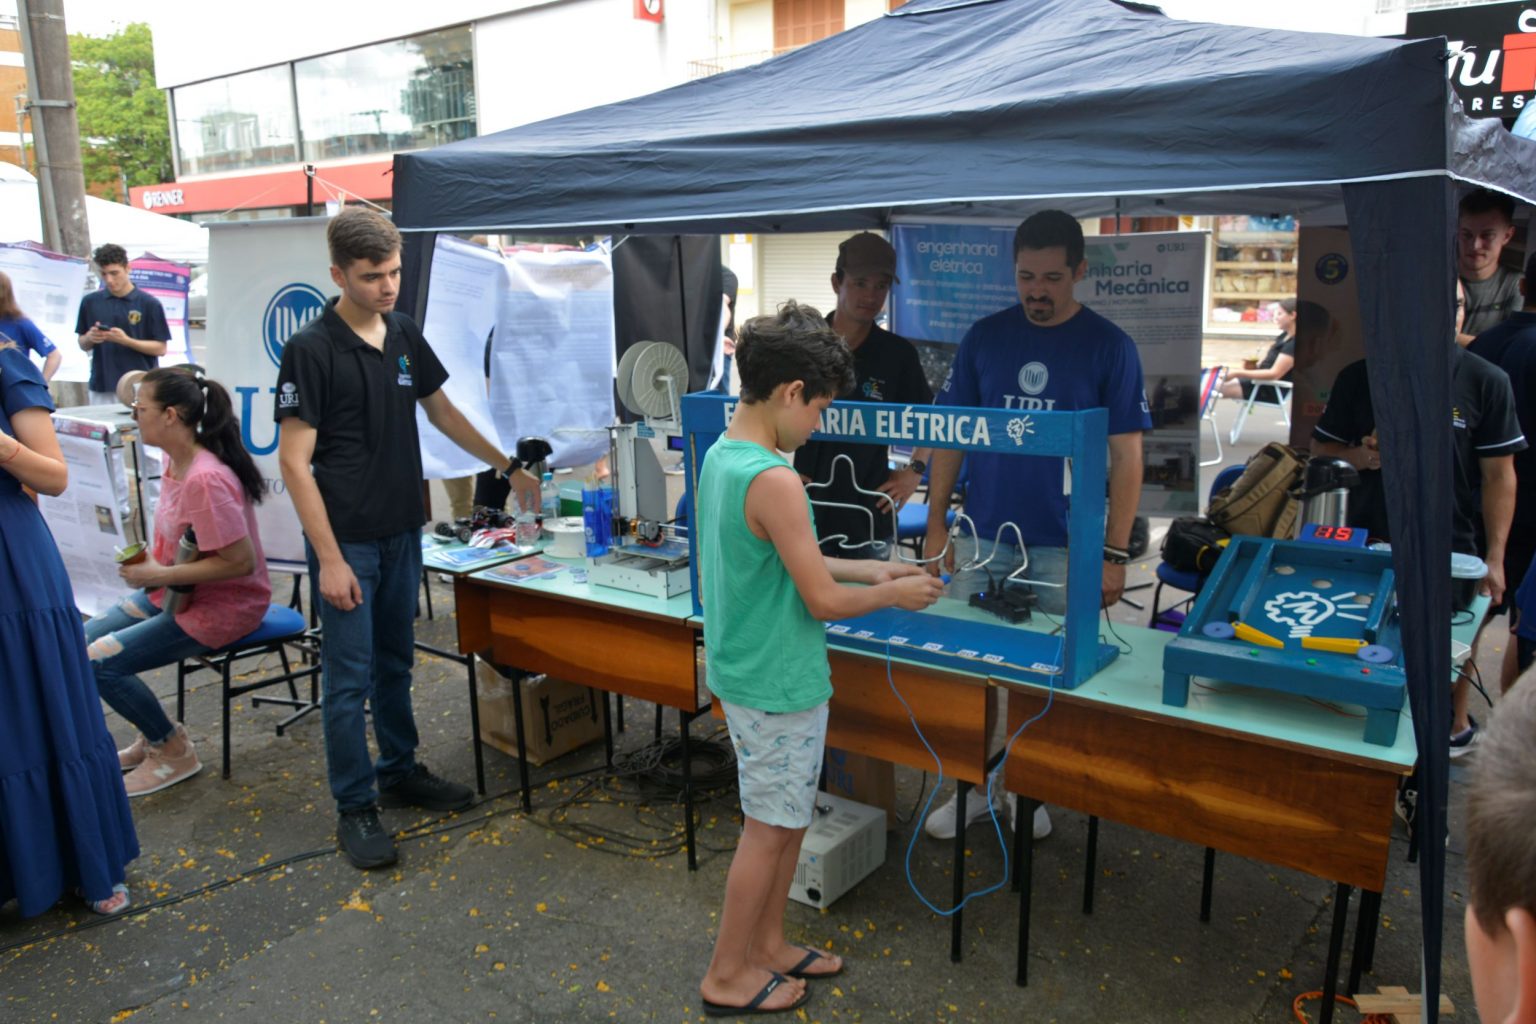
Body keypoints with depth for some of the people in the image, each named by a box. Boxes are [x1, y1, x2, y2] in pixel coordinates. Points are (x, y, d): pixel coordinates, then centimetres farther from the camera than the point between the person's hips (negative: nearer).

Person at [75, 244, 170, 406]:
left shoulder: (149, 303, -3)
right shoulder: (90, 302, 8)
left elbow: (160, 348, -3)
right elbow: (83, 345, 15)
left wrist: (126, 340, -17)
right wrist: (90, 338, -7)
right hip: (101, 387, 3)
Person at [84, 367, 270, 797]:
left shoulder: (206, 479, -28)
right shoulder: (174, 461, 1)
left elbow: (241, 562, -28)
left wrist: (159, 575, -21)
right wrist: (149, 563, 0)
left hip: (222, 605, -10)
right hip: (174, 590, 10)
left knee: (99, 662, -13)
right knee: (81, 641, 8)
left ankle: (174, 751, 8)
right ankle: (153, 735, 22)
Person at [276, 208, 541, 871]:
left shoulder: (405, 336, 6)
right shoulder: (311, 349, -13)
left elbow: (442, 413, 18)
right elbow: (294, 460, -15)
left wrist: (509, 468, 17)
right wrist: (329, 558, -18)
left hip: (401, 532, 6)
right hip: (345, 541, -6)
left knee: (394, 663, 18)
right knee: (349, 676, 2)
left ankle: (400, 772, 34)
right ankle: (354, 809, 16)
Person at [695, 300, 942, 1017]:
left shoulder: (721, 455, 3)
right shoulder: (774, 480, -27)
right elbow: (823, 600, -22)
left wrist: (870, 570, 12)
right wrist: (894, 595, -5)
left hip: (747, 670, 9)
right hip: (778, 684, -9)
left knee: (787, 818, 22)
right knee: (769, 829, 8)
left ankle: (768, 945, 37)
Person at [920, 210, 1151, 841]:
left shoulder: (1109, 347, -4)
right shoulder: (984, 337, 3)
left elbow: (1126, 455, -4)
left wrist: (1115, 552, -9)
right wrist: (936, 523, 2)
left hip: (1063, 546, -2)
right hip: (983, 537, 3)